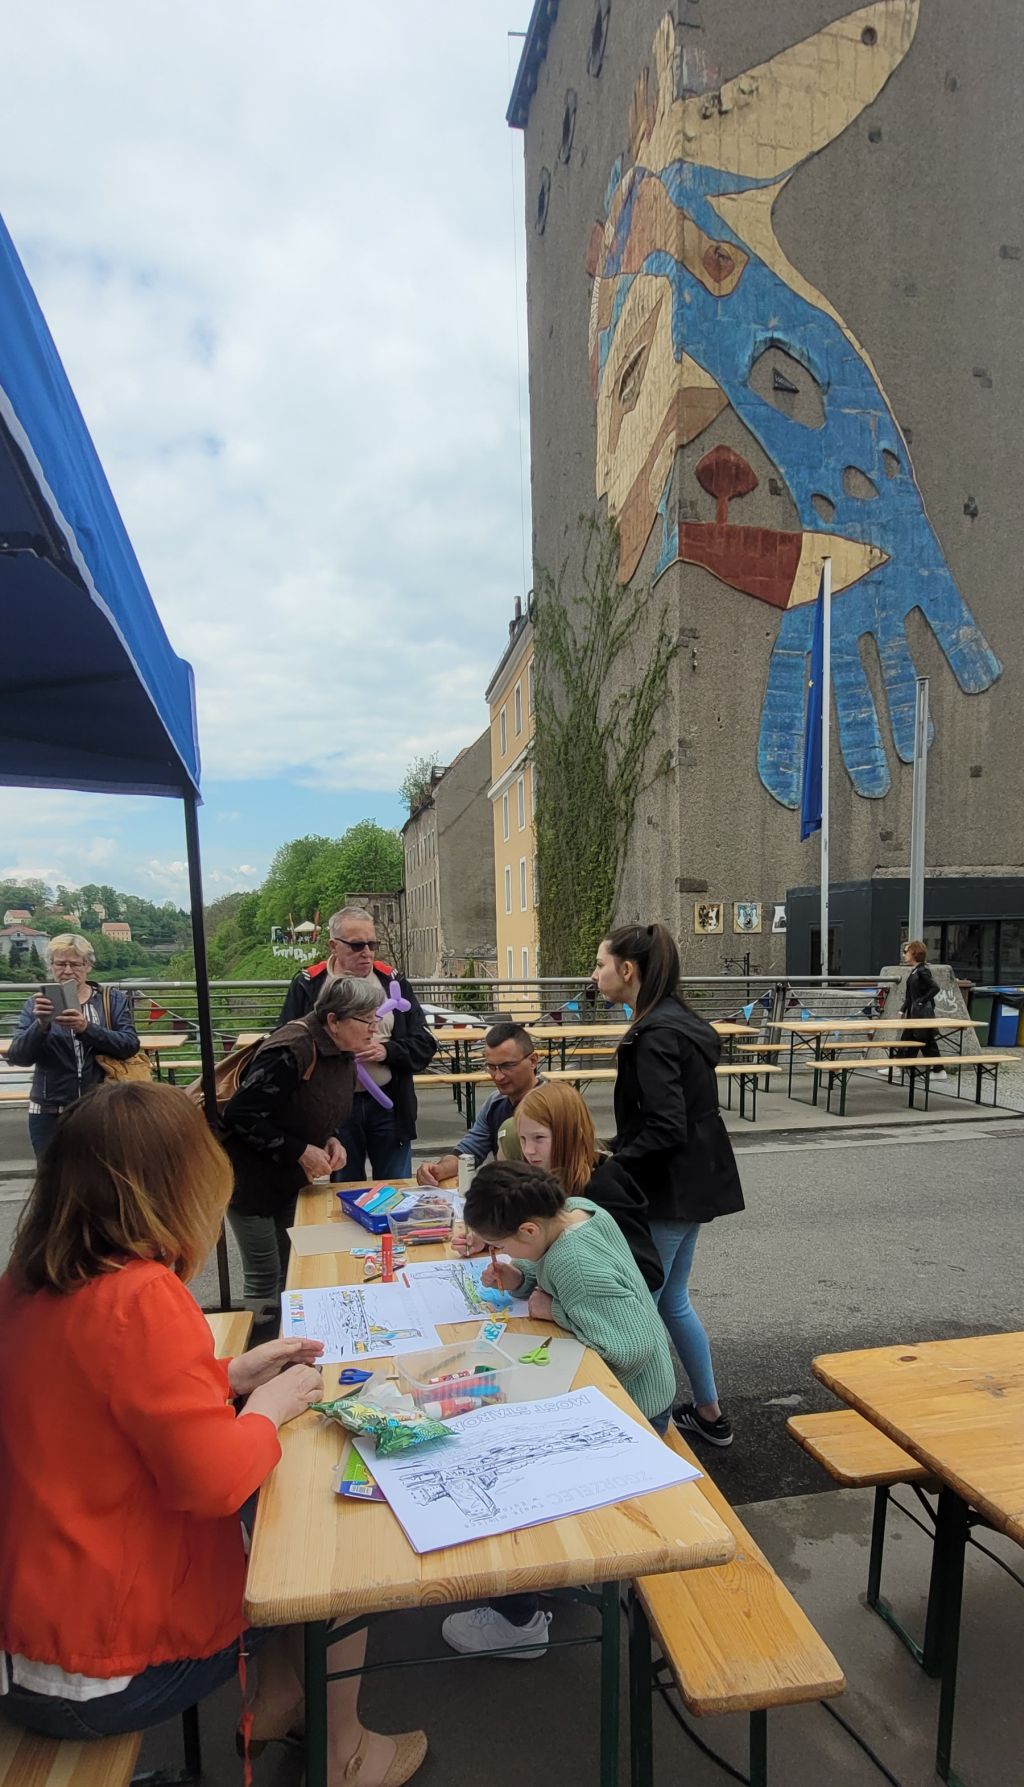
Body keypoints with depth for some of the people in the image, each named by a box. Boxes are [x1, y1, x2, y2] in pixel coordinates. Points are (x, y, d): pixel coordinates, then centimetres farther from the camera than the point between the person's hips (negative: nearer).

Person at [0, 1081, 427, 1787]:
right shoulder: (142, 1297, -30)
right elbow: (216, 1480, -29)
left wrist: (226, 1374, 7)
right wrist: (268, 1408, -10)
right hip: (106, 1679, -8)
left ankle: (277, 1703, 41)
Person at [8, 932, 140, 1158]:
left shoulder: (113, 999, 3)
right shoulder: (36, 1005, 5)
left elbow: (130, 1045, -11)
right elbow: (17, 1057, -6)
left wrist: (86, 1028, -25)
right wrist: (41, 1025, -24)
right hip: (50, 1114, 1)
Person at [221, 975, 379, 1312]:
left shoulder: (343, 1053, -2)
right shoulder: (292, 1051, -29)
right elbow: (241, 1115, -28)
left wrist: (331, 1140, -7)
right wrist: (301, 1152, -25)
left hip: (292, 1177, 8)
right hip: (251, 1177, -8)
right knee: (264, 1277, 2)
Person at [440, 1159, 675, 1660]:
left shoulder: (576, 1264, -34)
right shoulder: (579, 1207, -9)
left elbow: (634, 1345, -40)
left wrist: (555, 1310, -29)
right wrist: (521, 1277, -7)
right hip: (626, 1394, 9)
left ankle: (518, 1620, 15)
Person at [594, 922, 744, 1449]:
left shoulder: (655, 1035, -22)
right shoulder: (677, 1021, 7)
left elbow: (666, 1130, -26)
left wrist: (612, 1162, -15)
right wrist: (617, 1146, 10)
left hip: (669, 1192, -10)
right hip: (691, 1184, 10)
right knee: (672, 1301, 22)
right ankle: (709, 1413, 37)